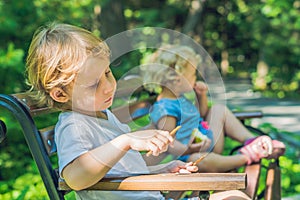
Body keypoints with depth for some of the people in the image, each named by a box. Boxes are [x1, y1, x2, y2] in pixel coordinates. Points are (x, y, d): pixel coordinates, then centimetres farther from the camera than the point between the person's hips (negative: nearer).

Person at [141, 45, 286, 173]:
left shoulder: (180, 98, 12)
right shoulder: (165, 109, -22)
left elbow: (201, 114, 28)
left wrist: (201, 95, 10)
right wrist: (187, 150, -46)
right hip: (188, 156, -11)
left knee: (218, 109, 15)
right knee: (203, 160, -45)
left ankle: (250, 140, -1)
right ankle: (246, 157, -28)